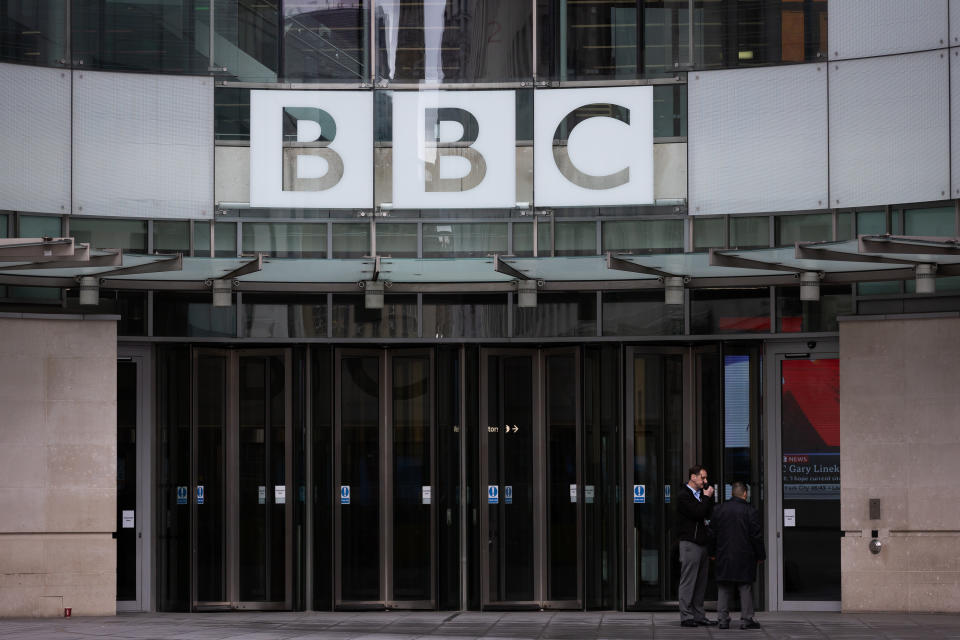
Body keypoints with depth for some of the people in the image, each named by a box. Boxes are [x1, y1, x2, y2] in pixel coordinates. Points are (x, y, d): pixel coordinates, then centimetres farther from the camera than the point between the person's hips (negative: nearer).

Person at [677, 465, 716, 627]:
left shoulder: (700, 494, 19)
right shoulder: (684, 496, -8)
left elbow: (710, 514, 14)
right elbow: (698, 513, -19)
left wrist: (710, 497, 4)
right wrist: (706, 497, -6)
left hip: (702, 543, 9)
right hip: (689, 543, -9)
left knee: (700, 583, 9)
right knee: (688, 582, -6)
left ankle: (699, 616, 12)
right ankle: (686, 616, -5)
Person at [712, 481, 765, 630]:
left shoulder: (720, 510, 5)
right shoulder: (750, 510, -6)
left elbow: (713, 532, 9)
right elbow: (756, 535, -7)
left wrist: (712, 553, 19)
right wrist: (760, 555, 0)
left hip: (724, 556, 3)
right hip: (745, 556, -3)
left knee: (724, 589, 7)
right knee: (746, 587, 2)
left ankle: (723, 619, 6)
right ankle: (746, 619, 1)